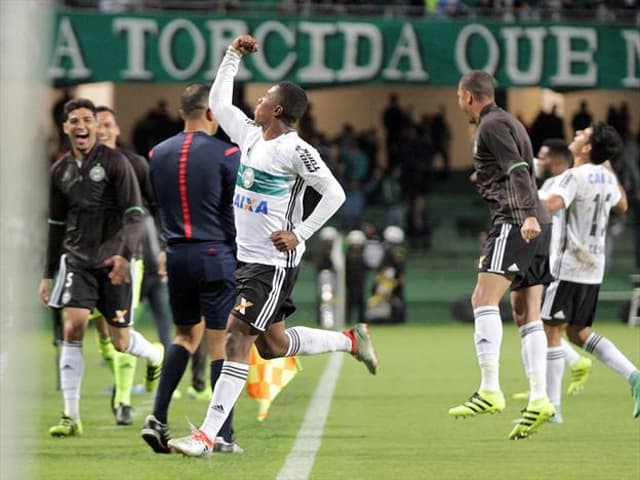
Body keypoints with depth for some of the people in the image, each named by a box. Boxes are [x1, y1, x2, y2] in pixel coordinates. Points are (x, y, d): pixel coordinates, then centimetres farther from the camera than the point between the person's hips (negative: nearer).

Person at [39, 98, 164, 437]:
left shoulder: (115, 163, -5)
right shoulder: (60, 171, 10)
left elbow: (134, 215, -10)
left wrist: (124, 254, -26)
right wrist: (48, 274, 18)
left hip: (113, 261, -3)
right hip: (76, 259, 3)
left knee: (120, 340, 3)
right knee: (72, 328, -14)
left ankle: (156, 356, 41)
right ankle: (71, 417, -13)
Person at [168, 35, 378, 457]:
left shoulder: (295, 151, -15)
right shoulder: (249, 134, 9)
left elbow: (335, 193, -12)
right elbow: (218, 102, 21)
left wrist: (300, 234, -14)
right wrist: (233, 56, 14)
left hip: (275, 262, -9)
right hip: (247, 258, 9)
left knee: (238, 336, -14)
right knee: (272, 345, 17)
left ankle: (208, 434, -17)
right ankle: (351, 340, 36)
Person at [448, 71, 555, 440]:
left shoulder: (492, 125, -4)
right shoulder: (509, 123, 26)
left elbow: (518, 171, -18)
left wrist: (528, 216, -31)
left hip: (516, 224, -10)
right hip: (537, 227, 10)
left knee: (484, 299, -16)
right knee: (527, 316, 6)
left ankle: (490, 390, -26)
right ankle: (539, 399, -2)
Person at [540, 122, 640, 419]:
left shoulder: (577, 176, -14)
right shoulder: (606, 178, 9)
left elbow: (552, 204, -32)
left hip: (569, 266, -8)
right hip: (594, 268, 8)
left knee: (552, 330, -3)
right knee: (579, 333, 15)